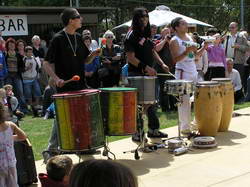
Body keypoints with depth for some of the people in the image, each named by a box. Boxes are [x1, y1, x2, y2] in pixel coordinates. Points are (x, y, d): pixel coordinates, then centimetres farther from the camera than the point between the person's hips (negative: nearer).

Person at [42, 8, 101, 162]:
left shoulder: (78, 38, 10)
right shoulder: (58, 39, -10)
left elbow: (86, 60, 17)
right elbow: (47, 63, -10)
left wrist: (94, 54, -4)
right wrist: (56, 78, -25)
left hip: (81, 86, 7)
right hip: (64, 88, -7)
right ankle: (51, 150, 5)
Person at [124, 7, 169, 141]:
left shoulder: (147, 34, 13)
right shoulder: (131, 35, -11)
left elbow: (153, 51, 20)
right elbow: (130, 57, -17)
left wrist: (162, 64, 6)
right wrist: (146, 67, -24)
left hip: (149, 74, 8)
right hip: (137, 75, -8)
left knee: (152, 102, 13)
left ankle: (153, 130, 25)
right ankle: (136, 133, 5)